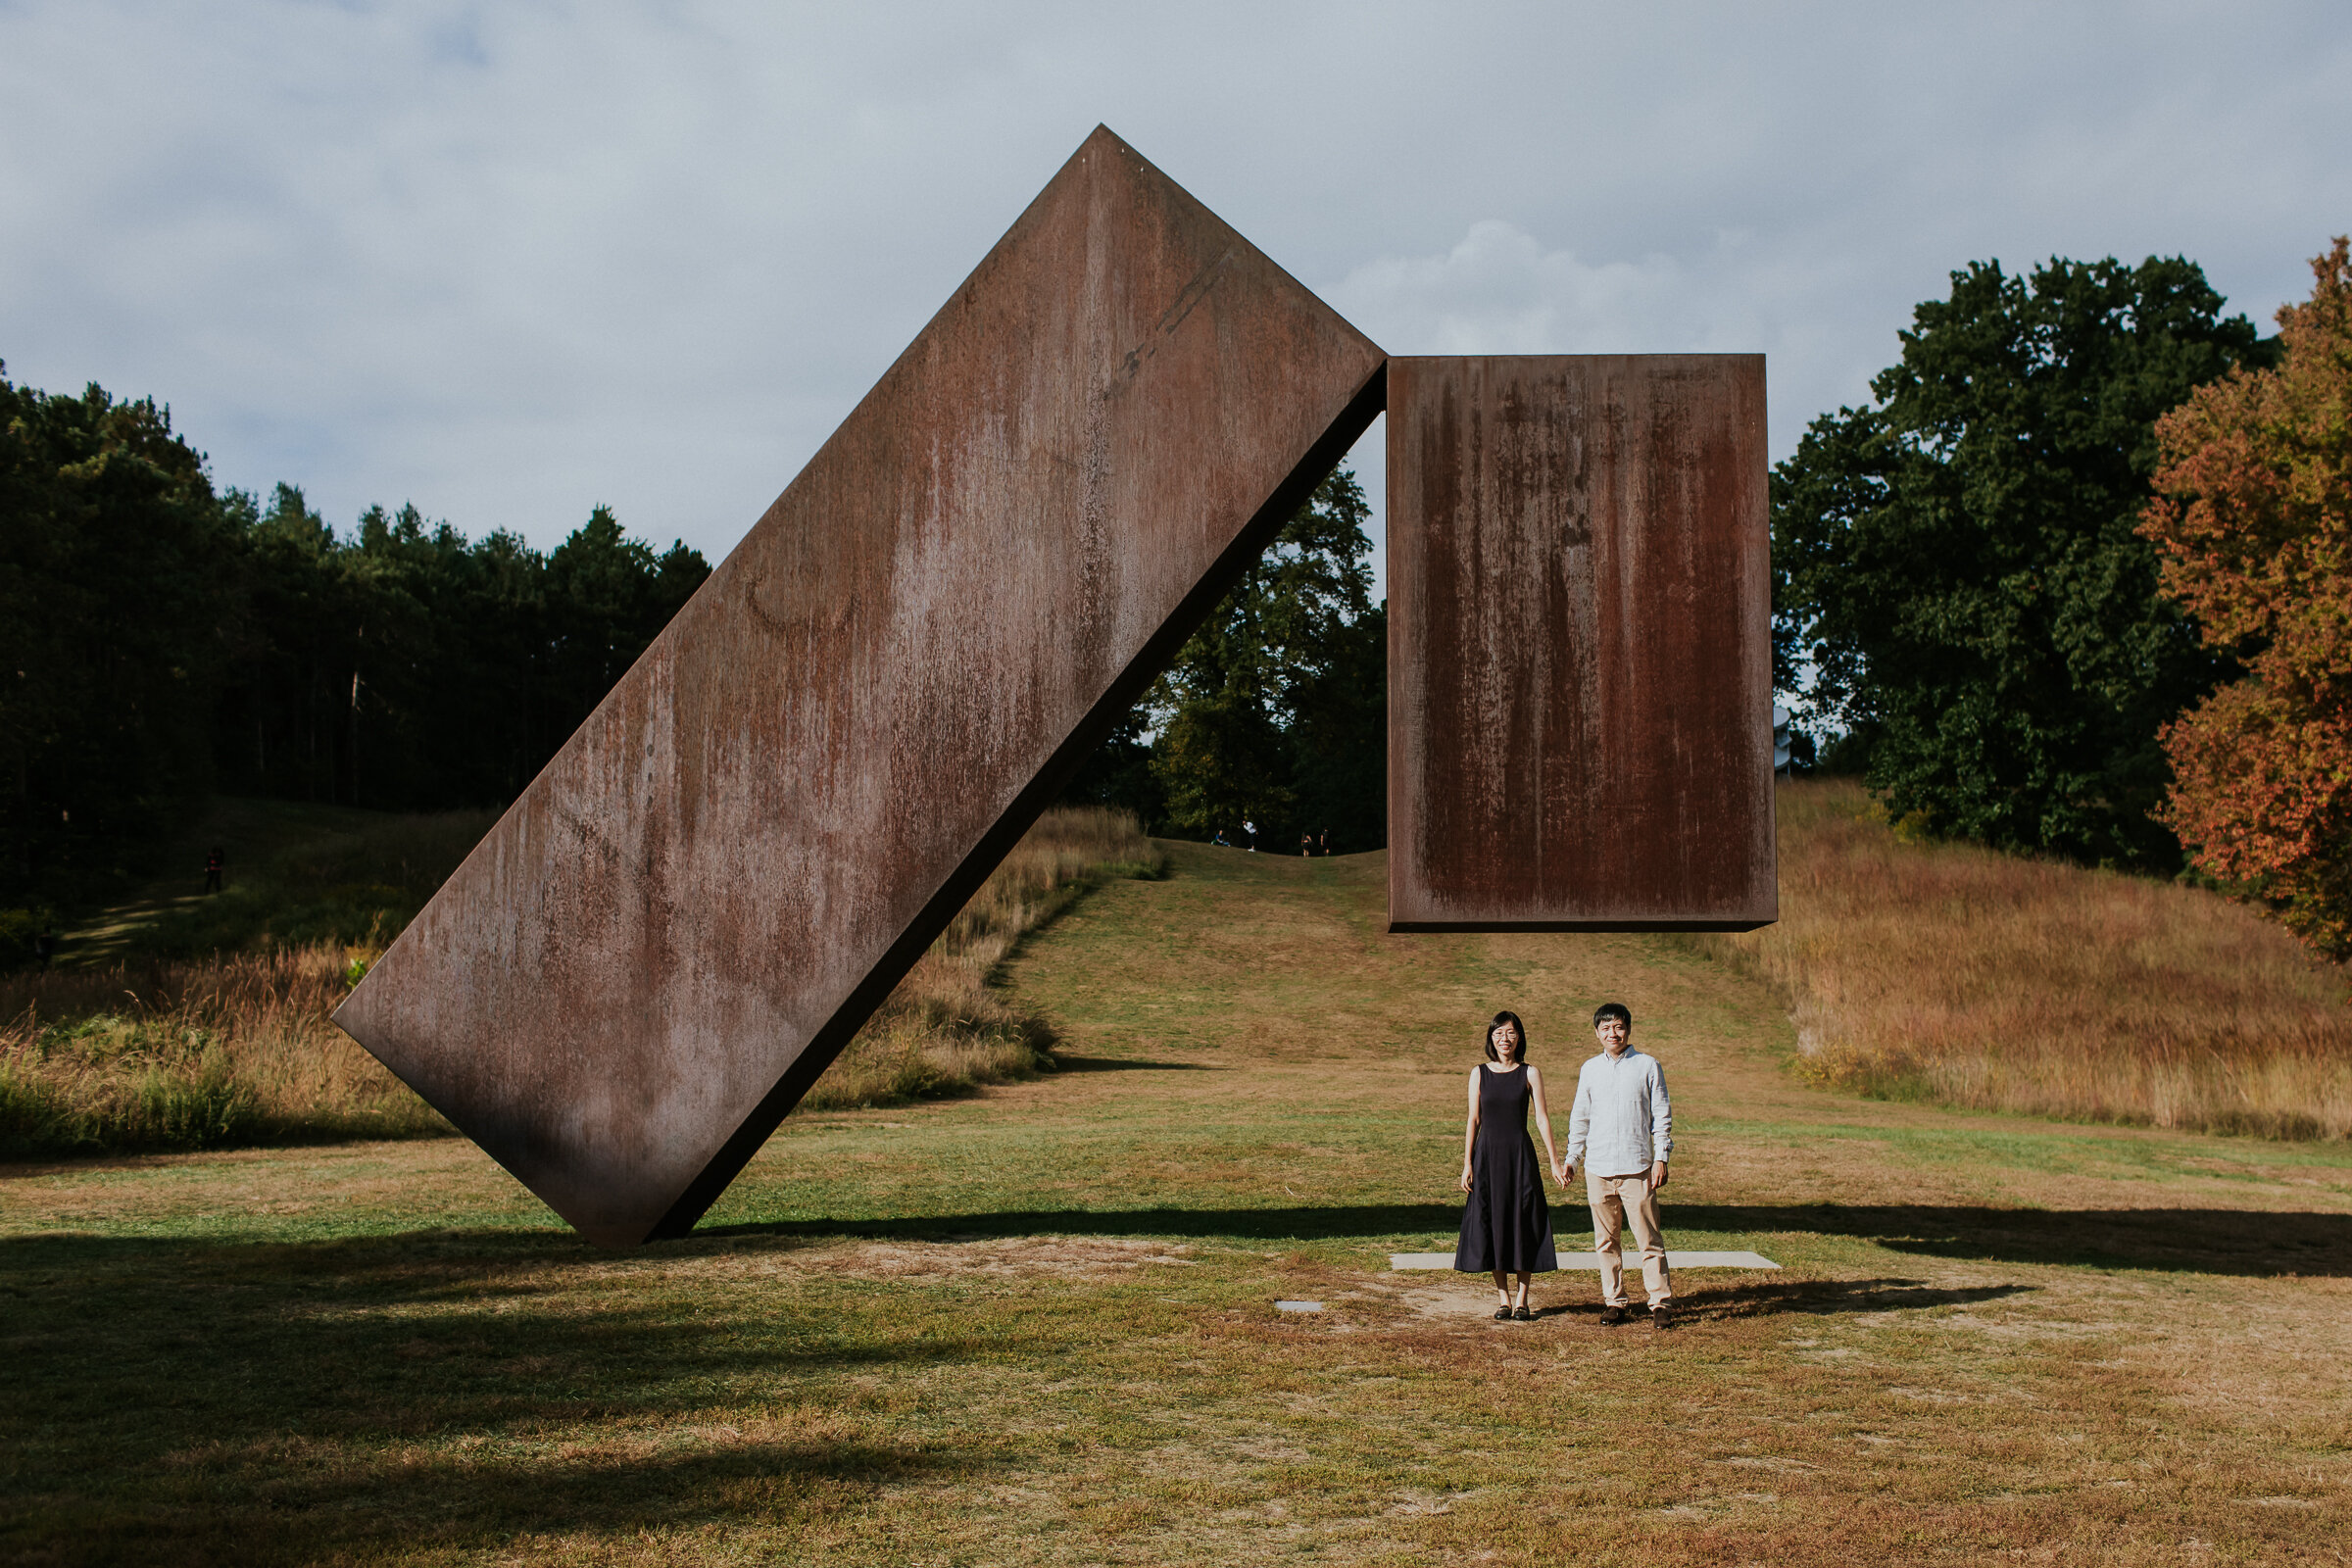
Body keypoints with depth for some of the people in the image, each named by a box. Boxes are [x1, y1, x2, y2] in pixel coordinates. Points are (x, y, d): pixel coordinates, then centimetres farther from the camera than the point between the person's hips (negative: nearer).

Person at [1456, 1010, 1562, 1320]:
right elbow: (1473, 1120, 4)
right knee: (1492, 1223, 4)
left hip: (1520, 1154, -1)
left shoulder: (1530, 1074, 1)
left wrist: (1554, 1161, -5)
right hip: (1488, 1153, 1)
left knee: (1524, 1224, 1)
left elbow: (1542, 1118, 0)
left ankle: (1522, 1299, 10)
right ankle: (1503, 1298, 14)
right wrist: (1467, 1164, 1)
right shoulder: (1479, 1073, 3)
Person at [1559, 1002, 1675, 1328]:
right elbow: (1579, 1118, 18)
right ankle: (1613, 1301, 16)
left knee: (1649, 1239, -4)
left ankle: (1661, 1303, 3)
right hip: (1598, 1167, 3)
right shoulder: (1590, 1069, 12)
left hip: (1637, 1167, -3)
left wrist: (1661, 1158, -3)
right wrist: (1571, 1159, 13)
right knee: (1606, 1240, 7)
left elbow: (1662, 1115, 4)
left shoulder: (1647, 1066, 3)